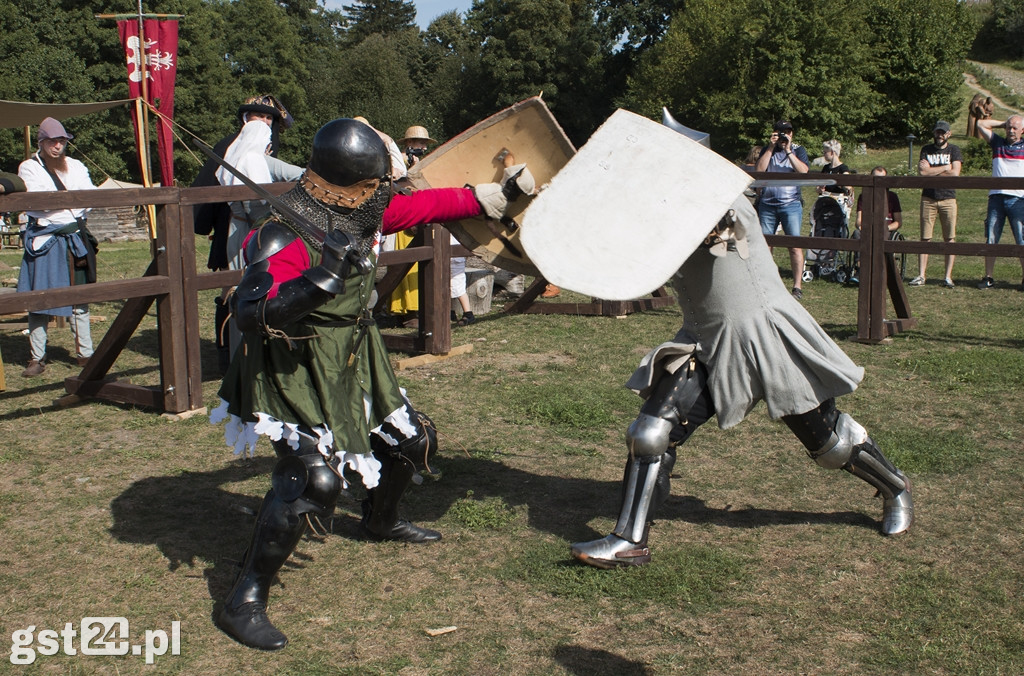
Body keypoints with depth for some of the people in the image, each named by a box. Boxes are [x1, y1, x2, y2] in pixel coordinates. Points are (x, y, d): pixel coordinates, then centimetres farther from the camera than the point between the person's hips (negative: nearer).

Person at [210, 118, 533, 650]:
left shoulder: (362, 213, -3)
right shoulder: (284, 237, -27)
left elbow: (422, 206, 10)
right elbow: (251, 314, -36)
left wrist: (494, 195, 11)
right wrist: (323, 277, -46)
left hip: (352, 362, 9)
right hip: (295, 372, -9)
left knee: (411, 439, 20)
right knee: (314, 477, -24)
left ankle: (380, 522, 52)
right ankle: (245, 601, -10)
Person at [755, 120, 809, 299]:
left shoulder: (798, 150, 7)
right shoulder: (767, 150, 12)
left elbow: (803, 171, -10)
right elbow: (759, 170, -5)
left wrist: (788, 151, -12)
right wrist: (771, 148, -7)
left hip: (791, 204, -2)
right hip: (767, 204, 2)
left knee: (795, 245, -8)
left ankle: (797, 286, -6)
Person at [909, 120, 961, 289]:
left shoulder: (954, 150, 6)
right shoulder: (926, 150, 10)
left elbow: (955, 174, -8)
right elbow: (922, 172, -6)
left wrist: (931, 171, -4)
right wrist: (945, 168, -4)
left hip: (948, 199, -1)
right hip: (928, 198, 1)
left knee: (950, 238, -2)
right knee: (925, 238, -1)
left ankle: (948, 277, 1)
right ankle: (921, 276, 1)